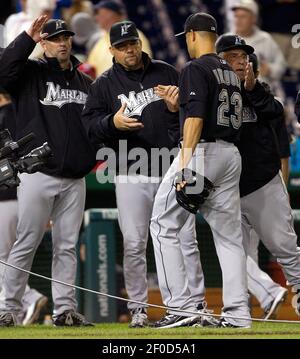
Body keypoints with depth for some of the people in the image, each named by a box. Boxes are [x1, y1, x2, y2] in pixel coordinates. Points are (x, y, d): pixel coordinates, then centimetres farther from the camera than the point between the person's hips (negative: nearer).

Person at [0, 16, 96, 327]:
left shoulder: (85, 83, 18)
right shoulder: (31, 73, 3)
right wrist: (27, 38, -18)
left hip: (74, 178, 5)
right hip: (38, 175, -5)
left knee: (67, 246, 6)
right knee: (26, 243, -4)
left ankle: (64, 309, 9)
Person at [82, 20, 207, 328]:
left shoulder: (166, 73, 10)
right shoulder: (105, 84, 7)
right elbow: (90, 126, -1)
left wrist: (177, 108, -10)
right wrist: (112, 123, -21)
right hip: (132, 175, -1)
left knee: (185, 241, -1)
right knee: (133, 244, -1)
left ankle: (196, 305, 4)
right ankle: (138, 309, 9)